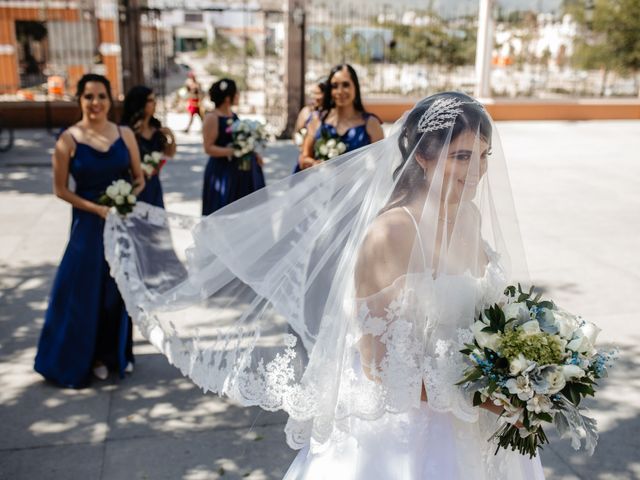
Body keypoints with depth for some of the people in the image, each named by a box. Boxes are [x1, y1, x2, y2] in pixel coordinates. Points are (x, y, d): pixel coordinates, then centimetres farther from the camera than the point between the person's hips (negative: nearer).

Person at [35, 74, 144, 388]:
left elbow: (139, 179, 6)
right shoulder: (68, 140, -9)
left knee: (121, 288, 11)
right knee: (87, 291, 5)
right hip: (89, 224, -3)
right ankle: (92, 356, 22)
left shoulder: (125, 134, -1)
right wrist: (97, 208, -16)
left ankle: (118, 352, 28)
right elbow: (61, 190, -6)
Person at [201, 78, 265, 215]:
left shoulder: (233, 115, 9)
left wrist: (253, 153, 7)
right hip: (223, 171, -8)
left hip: (243, 169, 8)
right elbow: (208, 148, -17)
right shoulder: (212, 118, -14)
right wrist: (232, 151, -25)